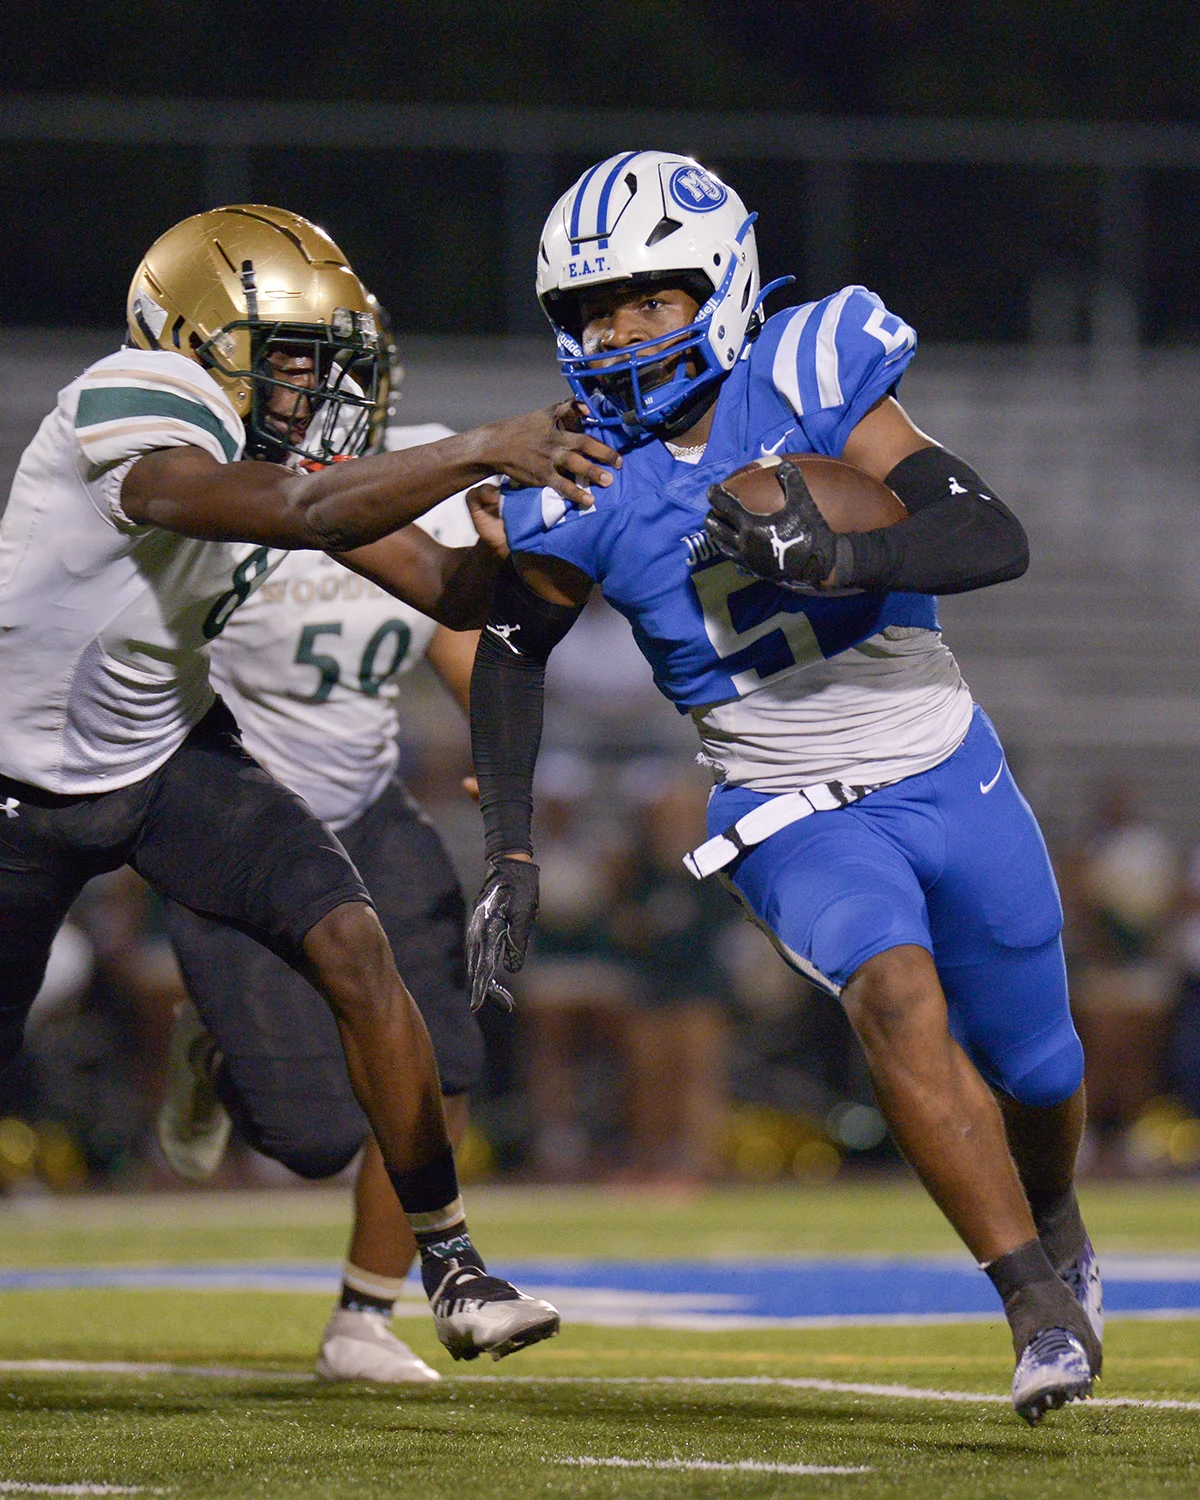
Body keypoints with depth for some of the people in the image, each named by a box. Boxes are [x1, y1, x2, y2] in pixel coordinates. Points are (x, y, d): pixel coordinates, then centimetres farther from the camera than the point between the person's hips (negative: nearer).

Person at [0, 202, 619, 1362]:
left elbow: (452, 591, -6)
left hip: (168, 748, 5)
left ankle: (448, 1263, -9)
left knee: (352, 948, -16)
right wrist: (479, 454, -46)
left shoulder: (295, 451, -8)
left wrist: (543, 506, -22)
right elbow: (295, 513, -45)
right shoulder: (125, 417, -30)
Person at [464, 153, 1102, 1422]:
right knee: (898, 998, -29)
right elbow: (512, 651, 9)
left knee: (1033, 1067, 16)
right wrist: (510, 852, 3)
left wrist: (842, 555, -39)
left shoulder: (805, 387, -16)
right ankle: (1041, 1304, -21)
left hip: (952, 785, 1)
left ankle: (1049, 1219, 51)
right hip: (797, 825, -1)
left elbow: (995, 539, -22)